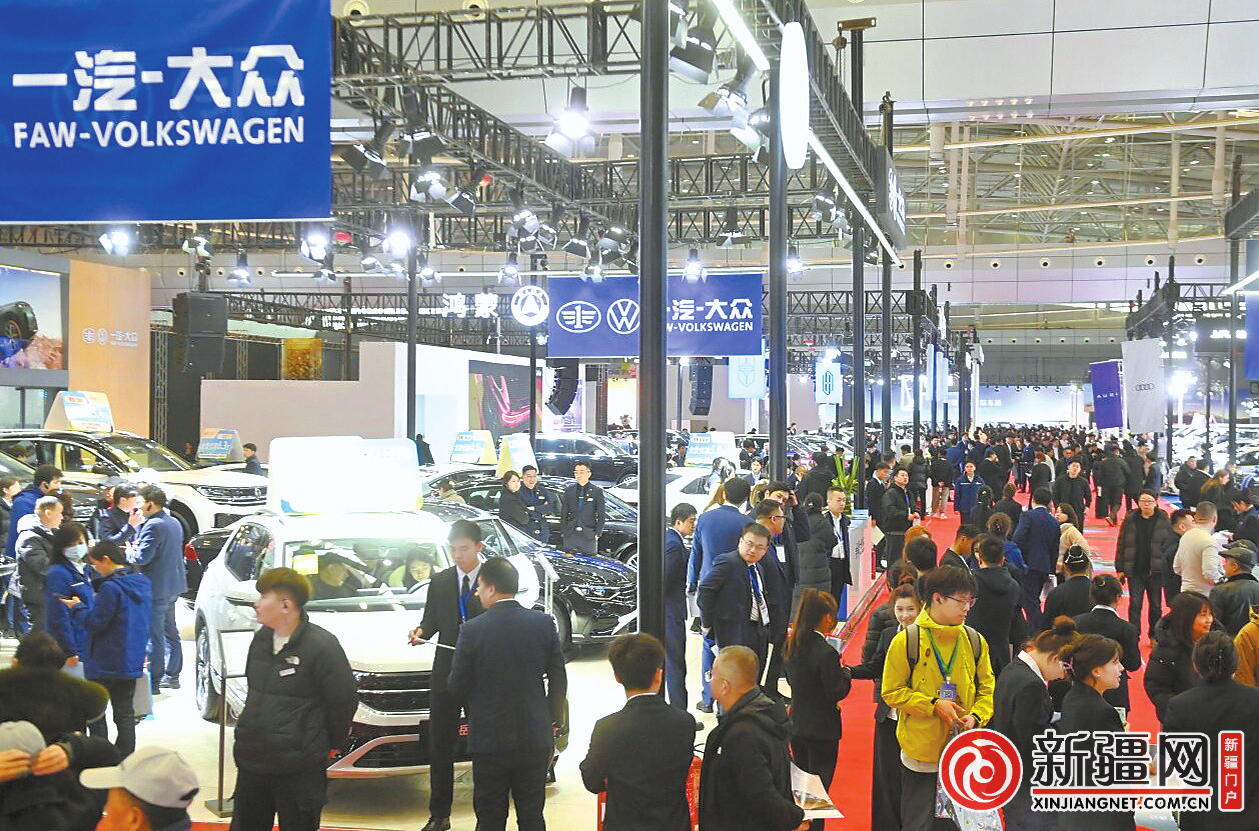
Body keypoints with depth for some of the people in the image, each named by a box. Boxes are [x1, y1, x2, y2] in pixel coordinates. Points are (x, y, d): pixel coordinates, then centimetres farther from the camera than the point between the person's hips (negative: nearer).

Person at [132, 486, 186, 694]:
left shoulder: (153, 526, -19)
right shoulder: (174, 523, 12)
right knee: (170, 632, 18)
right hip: (172, 585, 10)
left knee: (154, 636, -5)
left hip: (156, 589, -10)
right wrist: (137, 546, 14)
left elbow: (142, 558, -23)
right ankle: (172, 675, 26)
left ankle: (153, 681, -2)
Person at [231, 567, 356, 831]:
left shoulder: (322, 645, -15)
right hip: (251, 761, 7)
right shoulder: (261, 639, 8)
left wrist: (330, 743, -1)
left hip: (299, 769, -7)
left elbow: (344, 700, -11)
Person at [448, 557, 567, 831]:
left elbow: (457, 687, -5)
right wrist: (553, 723, 13)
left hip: (490, 739, -3)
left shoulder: (472, 630, -11)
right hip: (535, 739, 3)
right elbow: (559, 681, 2)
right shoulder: (544, 623, -3)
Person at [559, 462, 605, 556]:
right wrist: (562, 531, 5)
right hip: (570, 536, 2)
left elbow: (602, 515, 5)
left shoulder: (597, 491, 6)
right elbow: (563, 513, 13)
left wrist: (597, 533, -5)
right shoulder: (569, 490, 13)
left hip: (589, 536, -2)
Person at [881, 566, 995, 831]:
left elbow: (987, 688, 9)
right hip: (920, 749, -3)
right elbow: (891, 692, -7)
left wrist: (975, 716, -10)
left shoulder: (975, 641, 3)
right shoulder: (906, 641, -10)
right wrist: (934, 706, -18)